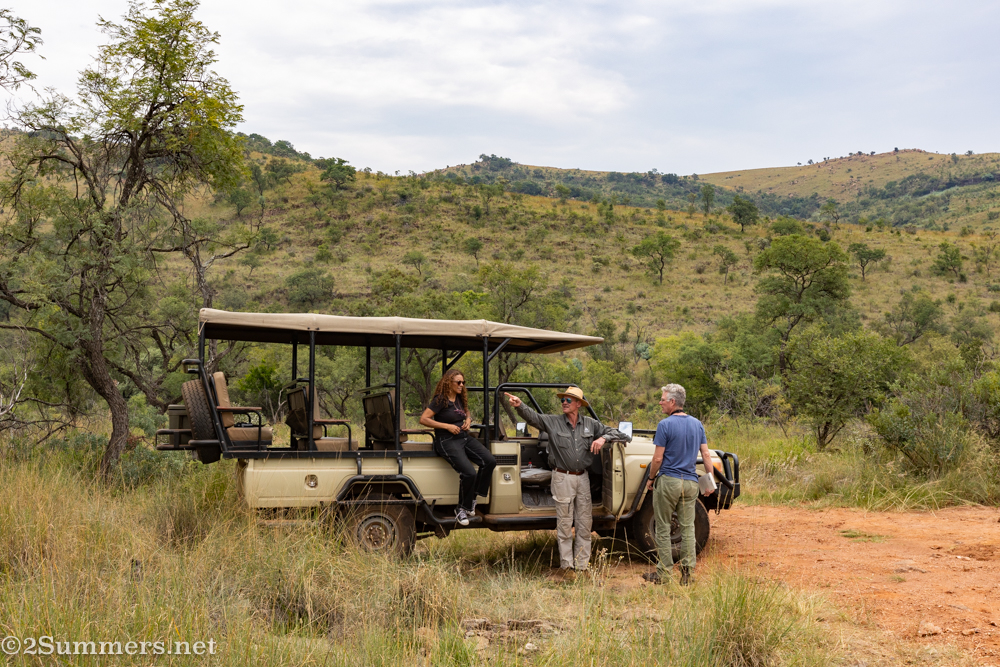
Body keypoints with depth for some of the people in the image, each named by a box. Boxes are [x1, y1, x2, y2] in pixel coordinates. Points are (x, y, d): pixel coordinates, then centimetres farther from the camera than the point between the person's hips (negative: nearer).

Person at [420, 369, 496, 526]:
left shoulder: (460, 398, 13)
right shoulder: (440, 400, -9)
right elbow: (423, 419, -14)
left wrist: (468, 420, 8)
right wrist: (447, 426, -18)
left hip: (465, 438, 8)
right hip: (447, 441, -7)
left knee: (490, 461, -16)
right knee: (469, 473, -26)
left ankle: (473, 497, -1)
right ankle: (461, 509, -4)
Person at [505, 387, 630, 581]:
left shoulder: (590, 424, 5)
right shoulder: (552, 422, -3)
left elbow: (613, 432, 10)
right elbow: (532, 416, -16)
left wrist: (603, 438, -12)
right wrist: (519, 405, -36)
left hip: (582, 478, 3)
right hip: (563, 478, -3)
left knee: (585, 524, 7)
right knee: (564, 524, 1)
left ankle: (582, 565, 17)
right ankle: (566, 566, 9)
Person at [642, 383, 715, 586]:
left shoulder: (665, 425, -12)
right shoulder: (697, 424, 7)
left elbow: (658, 458, -12)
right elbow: (706, 454, 7)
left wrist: (651, 479, 2)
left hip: (668, 481, -5)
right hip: (691, 483, 5)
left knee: (663, 528, 4)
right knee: (688, 528, 8)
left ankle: (664, 572, 8)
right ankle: (687, 573, 6)